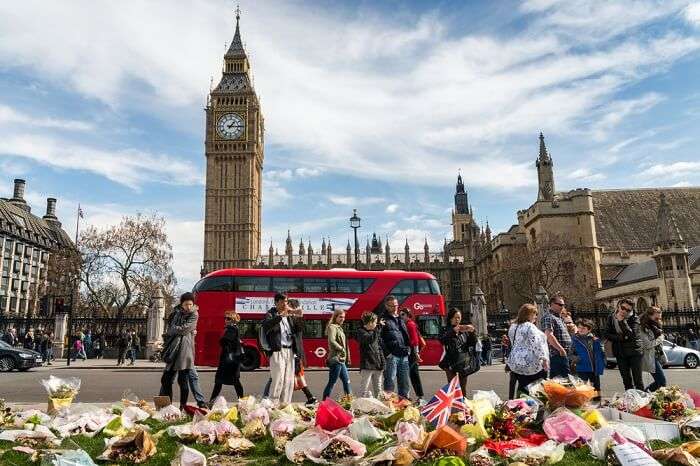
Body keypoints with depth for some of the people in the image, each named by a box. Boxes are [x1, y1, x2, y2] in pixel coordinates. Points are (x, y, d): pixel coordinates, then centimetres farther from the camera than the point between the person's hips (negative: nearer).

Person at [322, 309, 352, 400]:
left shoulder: (339, 328, 19)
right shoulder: (332, 327, -9)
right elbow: (331, 341, -24)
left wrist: (347, 358, 13)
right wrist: (342, 349, -15)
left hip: (341, 360, 10)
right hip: (336, 359, -10)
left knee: (346, 381, 14)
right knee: (331, 383, -5)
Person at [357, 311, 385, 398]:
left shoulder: (374, 332, 16)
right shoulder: (361, 331, -5)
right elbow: (370, 339, -25)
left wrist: (382, 363, 10)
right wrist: (378, 328, -21)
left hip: (377, 365, 7)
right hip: (367, 365, -7)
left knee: (378, 390, 13)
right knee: (365, 389, -6)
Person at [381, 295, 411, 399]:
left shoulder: (400, 320, 21)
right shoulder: (384, 320, -3)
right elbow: (380, 339, -12)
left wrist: (408, 349, 13)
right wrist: (387, 353, -16)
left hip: (404, 355, 7)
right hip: (392, 355, -7)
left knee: (404, 382, 12)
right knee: (390, 382, -6)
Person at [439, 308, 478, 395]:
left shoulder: (464, 330, 9)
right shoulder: (447, 330, 1)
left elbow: (473, 343, 8)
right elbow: (442, 340, -17)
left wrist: (472, 332, -9)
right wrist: (453, 331, -27)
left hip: (464, 362, 3)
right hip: (451, 363, -3)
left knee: (463, 387, 9)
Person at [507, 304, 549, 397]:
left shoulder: (513, 327, 13)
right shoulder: (530, 327, -13)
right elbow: (537, 344, -21)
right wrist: (544, 358, -23)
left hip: (516, 364, 8)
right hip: (531, 364, -8)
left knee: (522, 389, 11)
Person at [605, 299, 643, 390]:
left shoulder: (634, 319, -6)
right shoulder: (611, 318, 3)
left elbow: (632, 335, -19)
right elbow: (607, 335, 1)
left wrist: (622, 321, -22)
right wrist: (621, 337, -12)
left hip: (634, 352, -3)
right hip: (620, 353, 3)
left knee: (638, 380, -2)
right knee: (626, 380, 9)